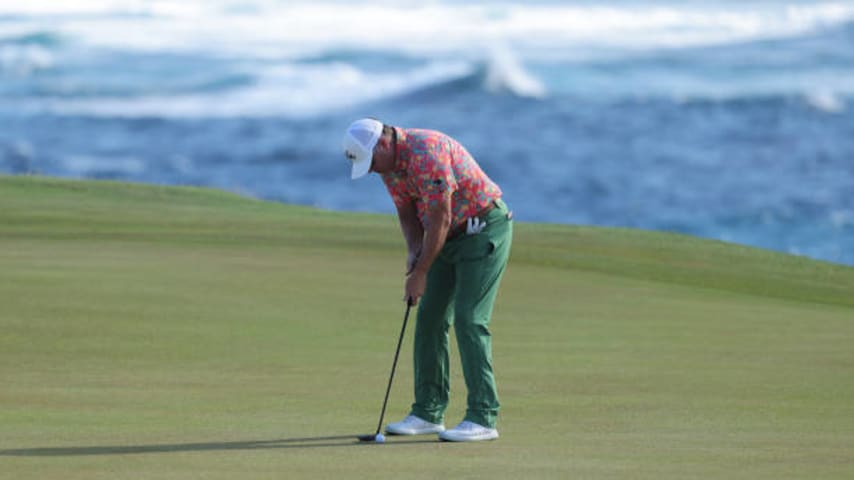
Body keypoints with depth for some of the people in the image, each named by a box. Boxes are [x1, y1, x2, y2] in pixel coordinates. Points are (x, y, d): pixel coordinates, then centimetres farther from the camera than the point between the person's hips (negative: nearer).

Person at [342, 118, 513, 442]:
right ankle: (428, 412, 12)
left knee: (469, 320, -15)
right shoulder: (388, 163, 2)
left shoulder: (426, 154, -28)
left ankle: (483, 418, -15)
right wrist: (414, 251, -7)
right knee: (430, 319, 6)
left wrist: (420, 273, -19)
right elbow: (407, 212, 11)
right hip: (450, 236, 9)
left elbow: (440, 220, -25)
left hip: (484, 230, -9)